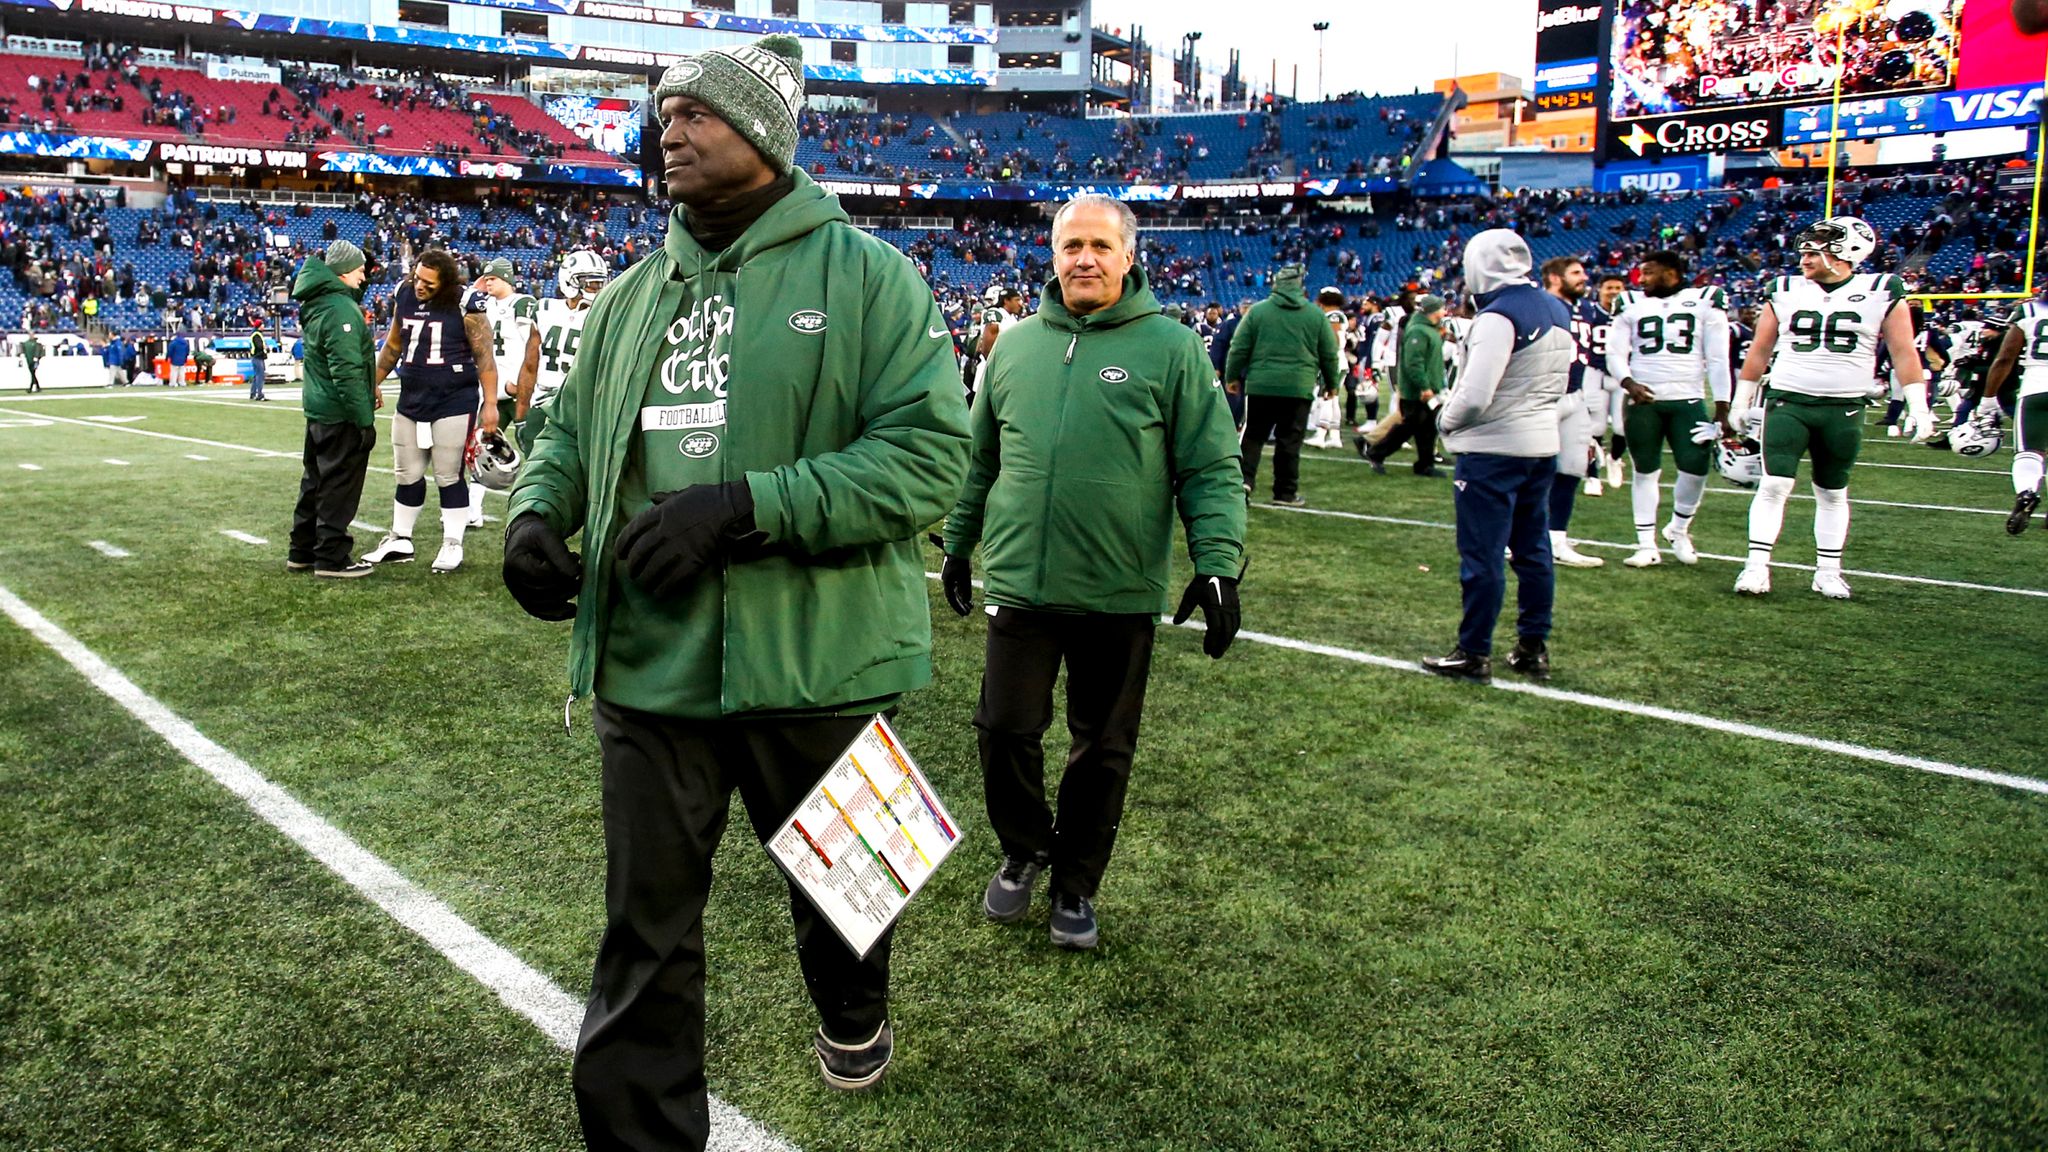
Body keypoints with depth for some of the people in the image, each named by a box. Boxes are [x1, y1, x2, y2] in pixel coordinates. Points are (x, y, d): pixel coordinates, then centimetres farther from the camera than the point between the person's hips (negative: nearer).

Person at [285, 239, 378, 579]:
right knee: (340, 488, -1)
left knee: (316, 483, 18)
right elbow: (348, 372, -23)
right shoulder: (342, 309, -18)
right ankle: (332, 559, 5)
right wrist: (364, 420, -20)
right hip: (342, 415, -10)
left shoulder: (317, 304, 13)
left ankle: (303, 552, 27)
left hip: (318, 411, 10)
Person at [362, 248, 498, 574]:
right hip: (411, 401, 6)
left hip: (454, 403, -6)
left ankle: (452, 545, 11)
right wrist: (373, 383, 21)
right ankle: (400, 541, 25)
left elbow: (484, 356, -10)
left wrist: (490, 403, -13)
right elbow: (393, 346, 18)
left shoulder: (464, 307, -12)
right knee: (408, 475, 13)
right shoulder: (405, 297, 5)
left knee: (449, 476, 0)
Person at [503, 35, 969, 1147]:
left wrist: (746, 505, -24)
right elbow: (572, 425, 22)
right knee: (645, 931, 8)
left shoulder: (866, 274, -6)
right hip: (648, 664, 4)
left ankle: (853, 1015, 53)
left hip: (813, 661, -3)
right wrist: (538, 506, -1)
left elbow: (927, 452, -16)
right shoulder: (634, 291, 11)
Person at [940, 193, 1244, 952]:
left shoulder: (1170, 347, -2)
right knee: (1005, 730, 5)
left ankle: (1075, 883, 29)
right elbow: (981, 459, 19)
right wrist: (958, 543, 22)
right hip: (1019, 584, 3)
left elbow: (1211, 470, -3)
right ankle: (1024, 853, 32)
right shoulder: (1017, 344, 10)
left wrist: (1218, 565, -12)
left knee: (1102, 749, 10)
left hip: (1121, 595, -2)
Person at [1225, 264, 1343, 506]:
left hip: (1260, 385, 0)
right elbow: (1330, 355, 9)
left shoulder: (1257, 310, 1)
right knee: (1289, 440, 5)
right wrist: (1331, 383, 22)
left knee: (1253, 435, 10)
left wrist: (1231, 377, 13)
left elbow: (1239, 348, 2)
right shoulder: (1316, 315, 4)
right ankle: (1285, 492, 9)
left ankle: (1245, 478, -6)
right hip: (1299, 387, 0)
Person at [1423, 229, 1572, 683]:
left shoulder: (1499, 316, -18)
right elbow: (1558, 383, 16)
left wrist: (1446, 420, -5)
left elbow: (1475, 395, -22)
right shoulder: (1558, 311, 9)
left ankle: (1474, 654, 6)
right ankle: (1534, 647, 22)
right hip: (1543, 445, 9)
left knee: (1481, 554, -1)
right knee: (1533, 549, 14)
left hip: (1493, 450, -9)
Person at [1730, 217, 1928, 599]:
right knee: (1774, 485, -9)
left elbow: (1904, 353, 1)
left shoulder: (1881, 292, 0)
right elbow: (1760, 350, 12)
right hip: (1787, 402, 0)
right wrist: (1742, 401, 13)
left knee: (1833, 493, 10)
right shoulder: (1785, 290, 4)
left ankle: (1828, 571, 18)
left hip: (1844, 409, 0)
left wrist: (1918, 407, -3)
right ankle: (1757, 565, -7)